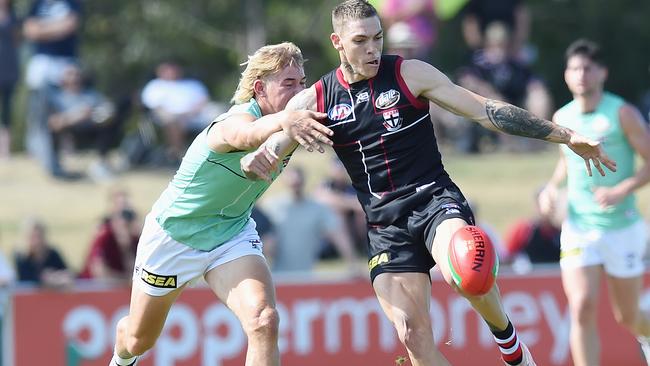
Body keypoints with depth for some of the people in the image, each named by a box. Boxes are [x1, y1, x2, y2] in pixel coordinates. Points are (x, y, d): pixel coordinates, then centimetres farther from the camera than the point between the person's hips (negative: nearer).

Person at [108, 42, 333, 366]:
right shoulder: (235, 121, -35)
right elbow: (247, 134, -62)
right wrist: (283, 121, -85)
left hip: (232, 234, 4)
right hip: (173, 234, -4)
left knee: (263, 321, -26)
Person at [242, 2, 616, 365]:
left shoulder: (409, 74, -2)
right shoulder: (315, 101, 3)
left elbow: (487, 110, 0)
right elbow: (270, 148, -4)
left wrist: (566, 136, -2)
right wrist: (255, 160, -31)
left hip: (436, 199, -2)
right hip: (385, 224, 2)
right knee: (413, 336, -11)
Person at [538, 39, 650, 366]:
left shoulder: (622, 114, -10)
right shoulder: (562, 118, 4)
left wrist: (622, 190, -24)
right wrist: (552, 187, 5)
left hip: (622, 228, -3)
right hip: (578, 227, 3)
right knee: (582, 308, -15)